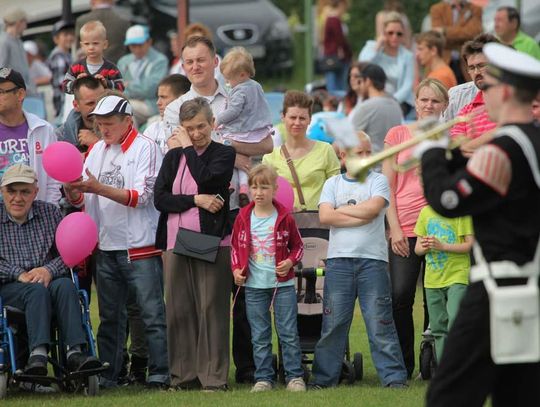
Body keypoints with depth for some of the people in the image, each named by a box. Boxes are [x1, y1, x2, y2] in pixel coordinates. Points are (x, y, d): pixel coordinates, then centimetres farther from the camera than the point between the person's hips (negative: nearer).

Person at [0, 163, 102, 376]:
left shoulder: (50, 213, 17)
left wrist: (49, 270, -12)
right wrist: (18, 274, -14)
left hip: (47, 280, 2)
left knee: (65, 285, -31)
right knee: (37, 290, -34)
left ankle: (74, 353, -46)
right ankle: (38, 353, -52)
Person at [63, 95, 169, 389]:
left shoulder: (145, 148, -5)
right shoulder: (97, 150, 13)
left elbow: (142, 197, -15)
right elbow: (82, 200, 13)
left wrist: (99, 188, -21)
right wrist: (72, 191, -11)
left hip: (140, 247, -6)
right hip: (106, 247, 6)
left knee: (152, 315, -5)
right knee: (109, 317, 11)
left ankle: (159, 375, -4)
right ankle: (106, 377, 17)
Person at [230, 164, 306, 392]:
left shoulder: (284, 218, -2)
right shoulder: (243, 218, 2)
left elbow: (297, 245, 7)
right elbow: (235, 247, 12)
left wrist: (290, 262, -10)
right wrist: (236, 269, -2)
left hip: (283, 284, -2)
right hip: (254, 285, 2)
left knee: (288, 333, -1)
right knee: (259, 336, 6)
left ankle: (294, 376, 4)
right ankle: (263, 378, 10)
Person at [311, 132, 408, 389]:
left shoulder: (378, 181, 8)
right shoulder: (332, 184, 12)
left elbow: (372, 208, -11)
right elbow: (325, 216, -3)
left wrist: (341, 210, 0)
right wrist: (361, 216, -7)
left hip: (372, 259, -2)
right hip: (338, 259, 2)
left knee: (380, 322, -3)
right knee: (333, 322, 2)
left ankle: (394, 376, -1)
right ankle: (324, 377, 9)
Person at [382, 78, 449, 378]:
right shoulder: (398, 134, 7)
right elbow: (387, 187, 5)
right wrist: (395, 228, -4)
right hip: (404, 228, -1)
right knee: (400, 296, -10)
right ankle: (403, 365, 0)